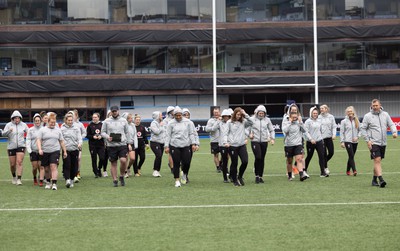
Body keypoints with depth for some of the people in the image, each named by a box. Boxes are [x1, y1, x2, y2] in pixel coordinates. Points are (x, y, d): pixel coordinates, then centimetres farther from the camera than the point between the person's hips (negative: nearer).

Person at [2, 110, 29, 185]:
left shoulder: (23, 125, 4)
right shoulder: (8, 125, -1)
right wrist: (9, 131, -29)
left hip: (21, 146, 0)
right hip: (11, 147, 0)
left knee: (19, 162, -15)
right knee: (12, 164, 5)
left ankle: (19, 179, -17)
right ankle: (14, 177, 32)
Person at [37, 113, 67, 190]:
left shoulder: (58, 130, 11)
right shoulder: (42, 130, 4)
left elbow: (61, 141, 15)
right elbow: (39, 140, -1)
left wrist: (64, 151, 13)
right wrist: (40, 149, -16)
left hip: (55, 151, 0)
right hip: (45, 152, 1)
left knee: (54, 167, -14)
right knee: (46, 168, 9)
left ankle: (54, 184, -18)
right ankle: (48, 182, 27)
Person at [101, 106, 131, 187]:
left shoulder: (123, 121, 9)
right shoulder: (106, 121, 5)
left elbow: (127, 133, 13)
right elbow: (102, 132, 6)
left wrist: (129, 144, 7)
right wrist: (107, 137, -15)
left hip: (122, 144, 0)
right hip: (111, 146, 0)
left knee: (123, 160, -17)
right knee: (113, 163, 3)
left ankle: (121, 176, 6)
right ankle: (115, 180, 12)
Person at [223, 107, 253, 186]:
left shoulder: (243, 122, 8)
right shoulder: (229, 122, 0)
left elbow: (251, 123, -5)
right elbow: (225, 133, -1)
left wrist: (245, 115, -8)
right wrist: (225, 142, -15)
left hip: (242, 145, 3)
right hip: (232, 146, -3)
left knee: (245, 161, -8)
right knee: (234, 163, 4)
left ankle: (240, 176, 17)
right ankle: (235, 180, 18)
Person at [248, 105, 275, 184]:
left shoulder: (267, 120, 6)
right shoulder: (252, 119, -2)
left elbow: (271, 130, 17)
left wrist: (272, 138, 7)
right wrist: (249, 134, -7)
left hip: (264, 141, 3)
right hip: (255, 141, -3)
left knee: (262, 159, 5)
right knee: (258, 157, -16)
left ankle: (261, 176, 15)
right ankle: (257, 175, -4)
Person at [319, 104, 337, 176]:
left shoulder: (331, 117, 6)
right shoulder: (319, 117, -1)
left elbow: (334, 126, 6)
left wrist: (334, 134, -8)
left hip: (329, 137, 3)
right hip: (321, 138, -3)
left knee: (331, 152, 1)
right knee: (324, 153, -2)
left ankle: (324, 162, 26)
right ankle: (325, 168, 8)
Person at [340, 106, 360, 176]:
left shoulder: (356, 121, 7)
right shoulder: (344, 121, 0)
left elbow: (359, 130, 10)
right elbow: (342, 132, -1)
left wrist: (357, 137, -7)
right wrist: (342, 142, -6)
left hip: (355, 141, 4)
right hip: (347, 141, -4)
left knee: (351, 157, 9)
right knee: (351, 156, -14)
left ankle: (348, 170, 20)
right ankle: (354, 170, -19)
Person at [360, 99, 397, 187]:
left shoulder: (385, 114, 8)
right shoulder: (367, 116, -2)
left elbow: (391, 124, 8)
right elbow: (363, 129, 0)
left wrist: (394, 132, -13)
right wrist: (367, 140, -8)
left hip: (383, 143, 4)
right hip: (374, 143, -4)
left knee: (378, 161, 10)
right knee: (377, 160, -15)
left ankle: (374, 179, 20)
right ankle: (381, 179, -20)